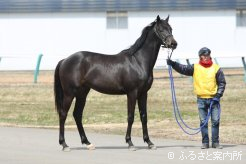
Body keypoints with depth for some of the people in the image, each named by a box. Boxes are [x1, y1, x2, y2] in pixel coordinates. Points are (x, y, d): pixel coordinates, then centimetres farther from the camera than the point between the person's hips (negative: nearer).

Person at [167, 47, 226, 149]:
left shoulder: (216, 68, 2)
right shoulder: (195, 68, 4)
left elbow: (222, 83, 4)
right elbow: (183, 69, -5)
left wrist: (218, 95, -7)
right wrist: (172, 64, -20)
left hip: (213, 99, -1)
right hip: (201, 99, 1)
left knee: (215, 121, -1)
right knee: (203, 122, 3)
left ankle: (215, 142, 6)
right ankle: (205, 142, 10)